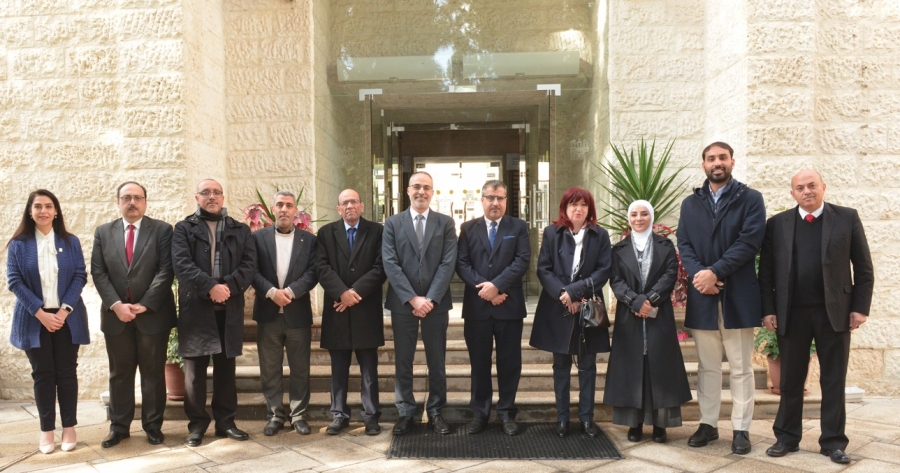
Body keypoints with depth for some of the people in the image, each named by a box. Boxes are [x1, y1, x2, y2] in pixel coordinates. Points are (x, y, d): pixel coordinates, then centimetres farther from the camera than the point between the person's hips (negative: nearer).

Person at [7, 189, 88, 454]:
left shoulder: (70, 242, 5)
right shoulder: (18, 245, 2)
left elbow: (80, 276, 0)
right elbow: (14, 281, -4)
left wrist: (65, 309, -12)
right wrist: (41, 313, -13)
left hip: (67, 318, 1)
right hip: (35, 320, 0)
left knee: (67, 372, 5)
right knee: (42, 374, 5)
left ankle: (69, 427, 14)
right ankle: (46, 430, 13)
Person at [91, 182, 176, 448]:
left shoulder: (162, 230, 0)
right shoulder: (103, 232, 9)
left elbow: (166, 271, -8)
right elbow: (98, 273, 2)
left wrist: (144, 304, -15)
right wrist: (116, 304, -11)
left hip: (153, 314, -2)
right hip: (115, 314, 3)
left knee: (153, 373, 6)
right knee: (119, 374, 11)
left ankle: (153, 426, 16)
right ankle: (119, 426, 21)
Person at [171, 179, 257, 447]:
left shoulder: (240, 230, 12)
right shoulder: (184, 229, 6)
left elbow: (249, 264, 0)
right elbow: (181, 264, -9)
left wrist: (228, 286, -16)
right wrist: (210, 287, -21)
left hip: (230, 309, 2)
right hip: (195, 308, -2)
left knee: (226, 368, 8)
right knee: (195, 369, 4)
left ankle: (226, 422, 17)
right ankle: (197, 424, 14)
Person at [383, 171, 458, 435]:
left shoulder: (446, 223, 5)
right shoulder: (392, 223, 4)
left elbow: (448, 264, -3)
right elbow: (390, 264, -5)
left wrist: (430, 299, -14)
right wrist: (412, 298, -14)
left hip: (436, 302, 0)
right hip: (402, 302, 0)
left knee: (436, 361, 7)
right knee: (403, 361, 7)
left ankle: (436, 412, 19)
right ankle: (405, 412, 18)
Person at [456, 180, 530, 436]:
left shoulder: (519, 227, 5)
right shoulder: (468, 228, 8)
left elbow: (522, 261, -7)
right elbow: (461, 264, -1)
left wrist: (497, 285, -18)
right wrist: (484, 288, -13)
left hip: (509, 306, -1)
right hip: (477, 306, 1)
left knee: (509, 362, 6)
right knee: (479, 362, 8)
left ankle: (507, 412, 19)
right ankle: (480, 412, 20)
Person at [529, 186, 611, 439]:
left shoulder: (600, 235, 4)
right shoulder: (551, 233, 3)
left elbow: (604, 270, -4)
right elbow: (543, 268, -3)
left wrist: (576, 291, -15)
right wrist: (562, 294, -17)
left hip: (588, 308, 0)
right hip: (558, 308, 0)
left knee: (588, 365, 7)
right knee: (561, 364, 8)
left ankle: (587, 417, 18)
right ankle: (562, 417, 17)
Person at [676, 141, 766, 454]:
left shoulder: (751, 199, 1)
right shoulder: (690, 203, 12)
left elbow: (749, 241, -10)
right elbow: (683, 243, 4)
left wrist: (714, 272, -18)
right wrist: (698, 274, -13)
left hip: (738, 294, -3)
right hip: (702, 295, 3)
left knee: (741, 368, 4)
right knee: (708, 366, 11)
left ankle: (741, 429, 13)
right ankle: (708, 424, 21)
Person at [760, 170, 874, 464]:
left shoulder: (847, 218, 2)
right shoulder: (777, 224, 4)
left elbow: (864, 268, 3)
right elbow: (766, 272, 3)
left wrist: (860, 307, -4)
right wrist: (768, 309, -3)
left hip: (835, 312, 0)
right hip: (791, 314, 1)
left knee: (834, 380, 8)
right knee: (790, 380, 8)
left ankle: (833, 442, 18)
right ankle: (787, 437, 20)